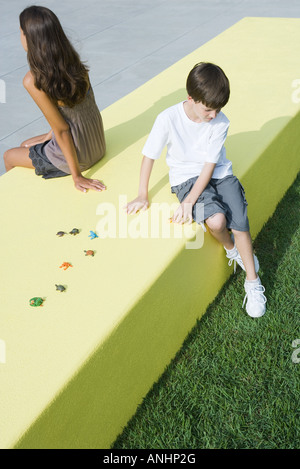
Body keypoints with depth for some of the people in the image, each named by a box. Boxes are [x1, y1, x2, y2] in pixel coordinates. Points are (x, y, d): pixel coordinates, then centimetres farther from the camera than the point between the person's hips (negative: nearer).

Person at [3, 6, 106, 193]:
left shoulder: (34, 81, -27)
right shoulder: (73, 62, -7)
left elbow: (62, 130, -24)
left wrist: (77, 175, -16)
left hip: (74, 155, -6)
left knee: (9, 156, 21)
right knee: (25, 146, 30)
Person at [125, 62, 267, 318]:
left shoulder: (220, 122, -14)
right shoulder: (169, 119, -20)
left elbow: (210, 165, -14)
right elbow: (149, 155, -10)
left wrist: (190, 200, -24)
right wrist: (143, 195, -4)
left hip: (218, 173, 2)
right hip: (186, 176, -2)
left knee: (240, 223, -14)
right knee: (216, 220, -27)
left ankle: (253, 282, 7)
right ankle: (231, 249, 10)